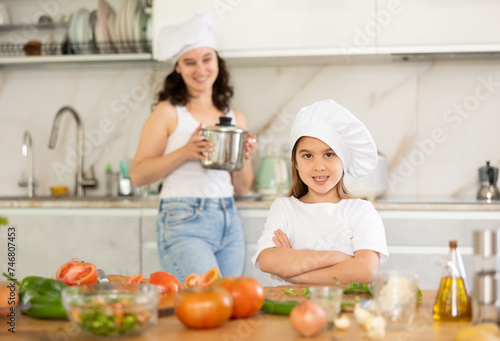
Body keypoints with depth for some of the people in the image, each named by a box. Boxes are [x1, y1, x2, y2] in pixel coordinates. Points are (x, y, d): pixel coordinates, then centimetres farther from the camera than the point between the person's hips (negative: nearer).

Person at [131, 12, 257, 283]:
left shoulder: (235, 118, 14)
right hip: (183, 222, -5)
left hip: (229, 223, 6)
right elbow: (138, 175, -5)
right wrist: (185, 152, -16)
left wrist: (243, 159, -3)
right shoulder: (168, 112, 0)